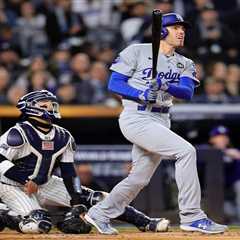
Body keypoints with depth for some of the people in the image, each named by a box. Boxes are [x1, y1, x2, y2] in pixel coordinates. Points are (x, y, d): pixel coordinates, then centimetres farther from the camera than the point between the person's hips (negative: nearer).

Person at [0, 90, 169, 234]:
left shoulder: (63, 137, -1)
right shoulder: (19, 134, -19)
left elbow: (68, 172, 0)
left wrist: (78, 202, -12)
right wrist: (27, 181, -29)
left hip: (45, 184, 6)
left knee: (93, 198, -8)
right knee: (39, 224, -31)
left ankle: (146, 222, -9)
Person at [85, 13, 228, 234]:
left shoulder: (184, 64, 13)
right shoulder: (137, 52, -2)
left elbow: (188, 92, -5)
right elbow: (114, 83, -5)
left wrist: (165, 86, -25)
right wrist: (142, 94, -20)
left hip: (161, 122, 7)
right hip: (136, 118, -7)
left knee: (139, 179, 11)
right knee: (186, 150, -22)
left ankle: (100, 214, 29)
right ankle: (192, 217, -20)